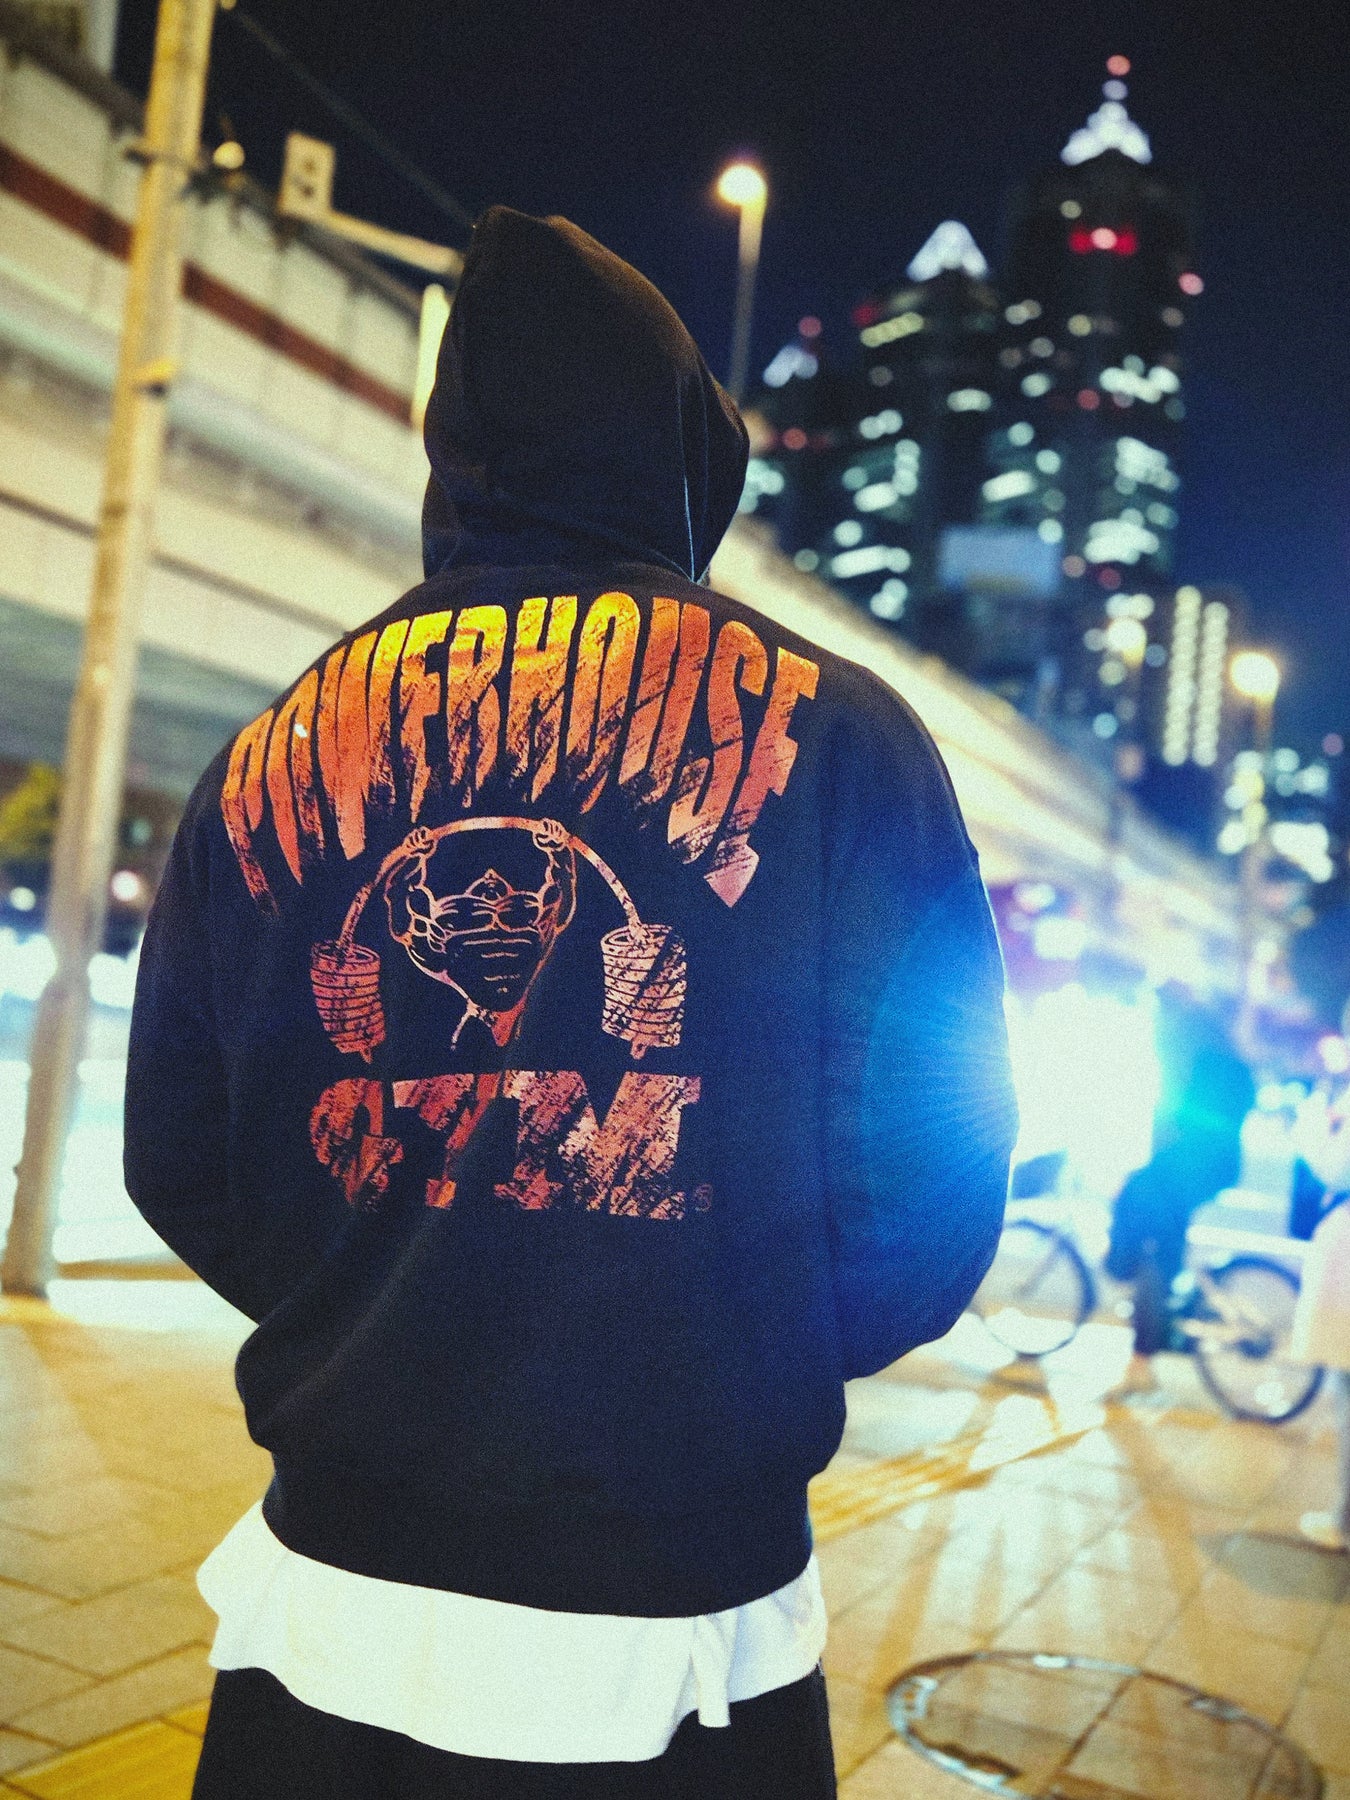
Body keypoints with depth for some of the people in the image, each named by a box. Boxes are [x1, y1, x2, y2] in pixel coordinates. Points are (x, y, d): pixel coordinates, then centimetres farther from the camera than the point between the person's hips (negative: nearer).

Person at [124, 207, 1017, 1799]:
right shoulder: (831, 732, -11)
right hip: (671, 1659, -2)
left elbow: (180, 1173, 5)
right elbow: (930, 1197, -10)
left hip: (317, 1615, 3)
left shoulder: (274, 750, -2)